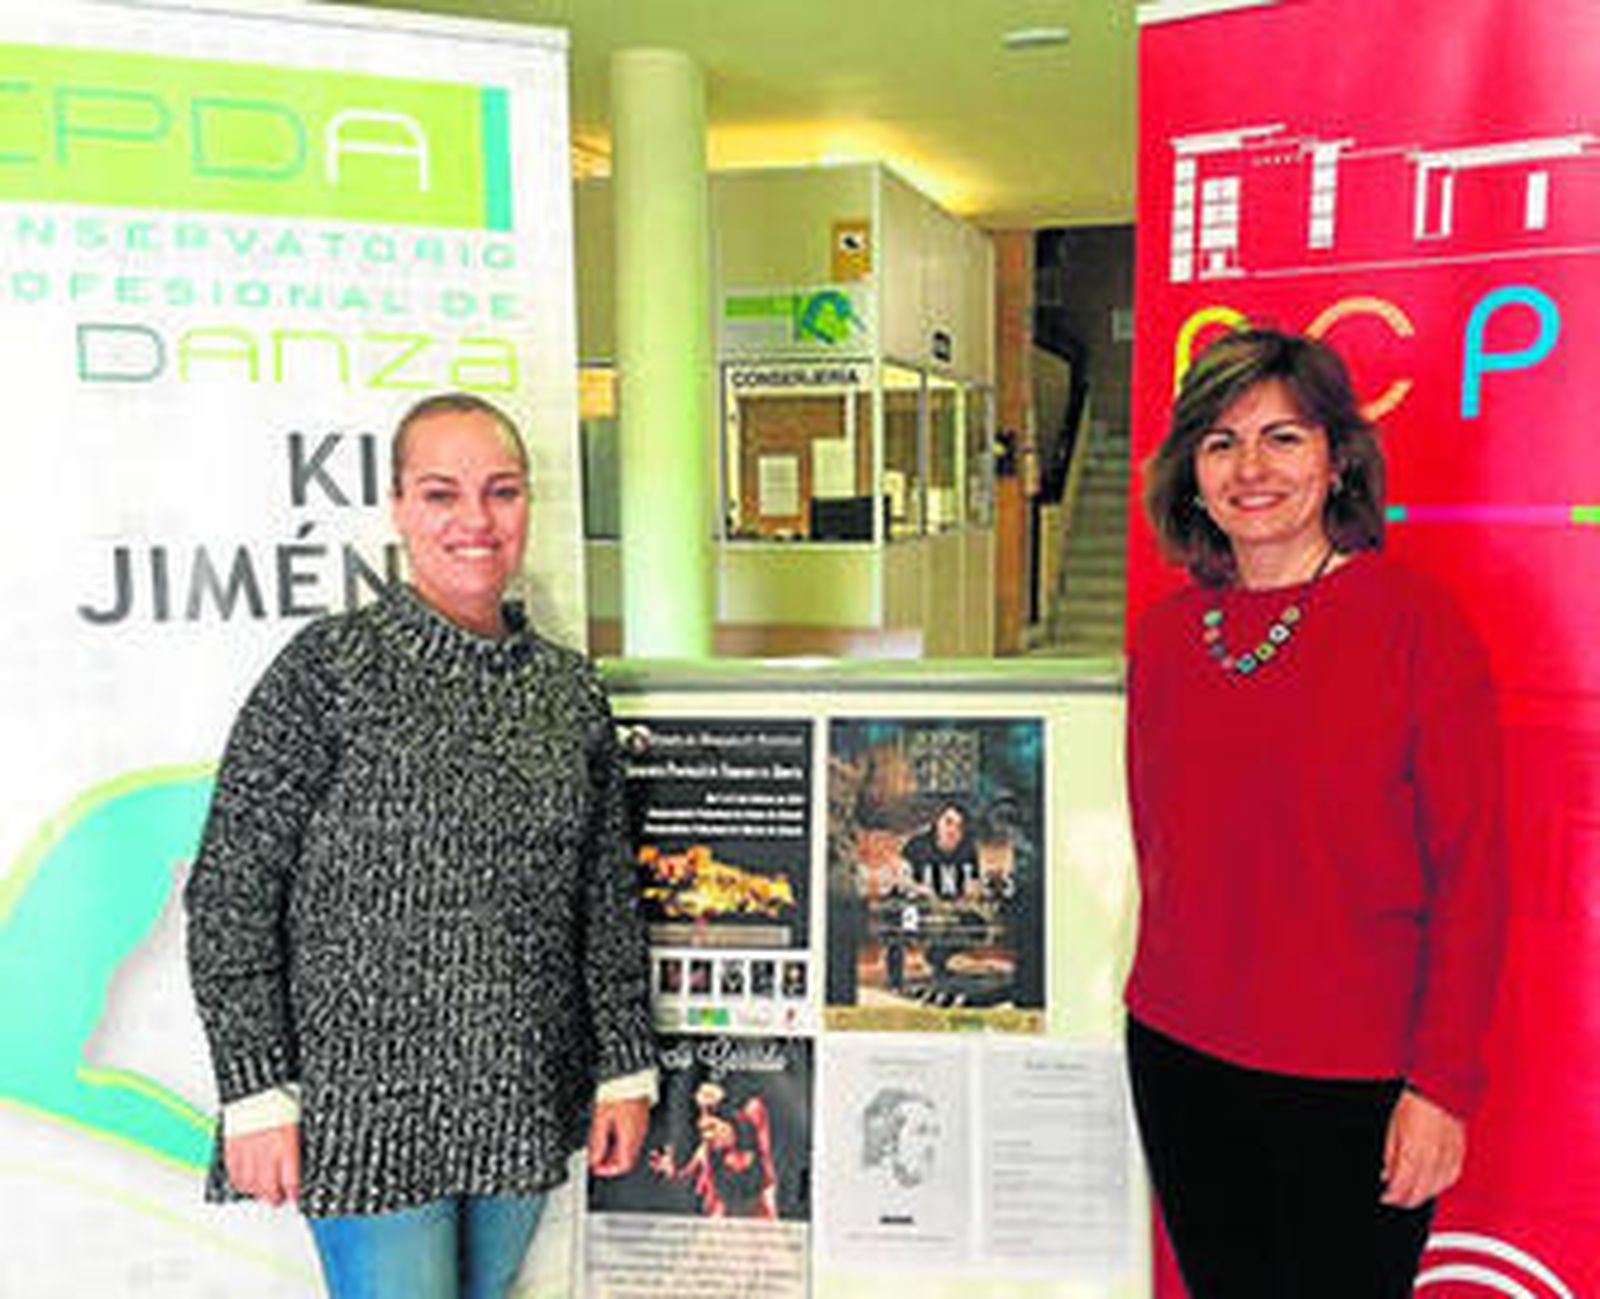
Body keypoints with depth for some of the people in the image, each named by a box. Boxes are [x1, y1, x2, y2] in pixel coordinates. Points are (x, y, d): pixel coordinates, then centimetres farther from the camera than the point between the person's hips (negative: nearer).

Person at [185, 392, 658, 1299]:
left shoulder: (572, 688, 5)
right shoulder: (332, 668, -9)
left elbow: (608, 900, 10)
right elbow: (230, 893, -8)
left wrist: (627, 1069, 9)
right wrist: (257, 1092, -11)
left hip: (525, 1106, 5)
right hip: (371, 1104, -4)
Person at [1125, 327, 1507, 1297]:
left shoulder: (1416, 620, -10)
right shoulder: (1164, 636, 3)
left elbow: (1472, 874, -10)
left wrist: (1442, 1085, -11)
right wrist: (1171, 989, 12)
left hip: (1354, 1080, -4)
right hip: (1179, 1055, 5)